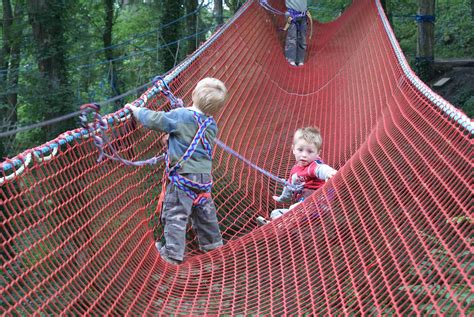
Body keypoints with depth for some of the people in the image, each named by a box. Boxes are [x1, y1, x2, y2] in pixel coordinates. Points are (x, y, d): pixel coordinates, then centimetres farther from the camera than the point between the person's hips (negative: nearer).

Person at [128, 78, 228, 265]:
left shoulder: (180, 116, -15)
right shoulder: (211, 124, 4)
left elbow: (153, 120, -10)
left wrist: (136, 110, 5)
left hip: (183, 175, -6)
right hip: (204, 176, 6)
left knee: (175, 214, 0)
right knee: (204, 212, 20)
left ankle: (173, 254, 1)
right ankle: (212, 244, 33)